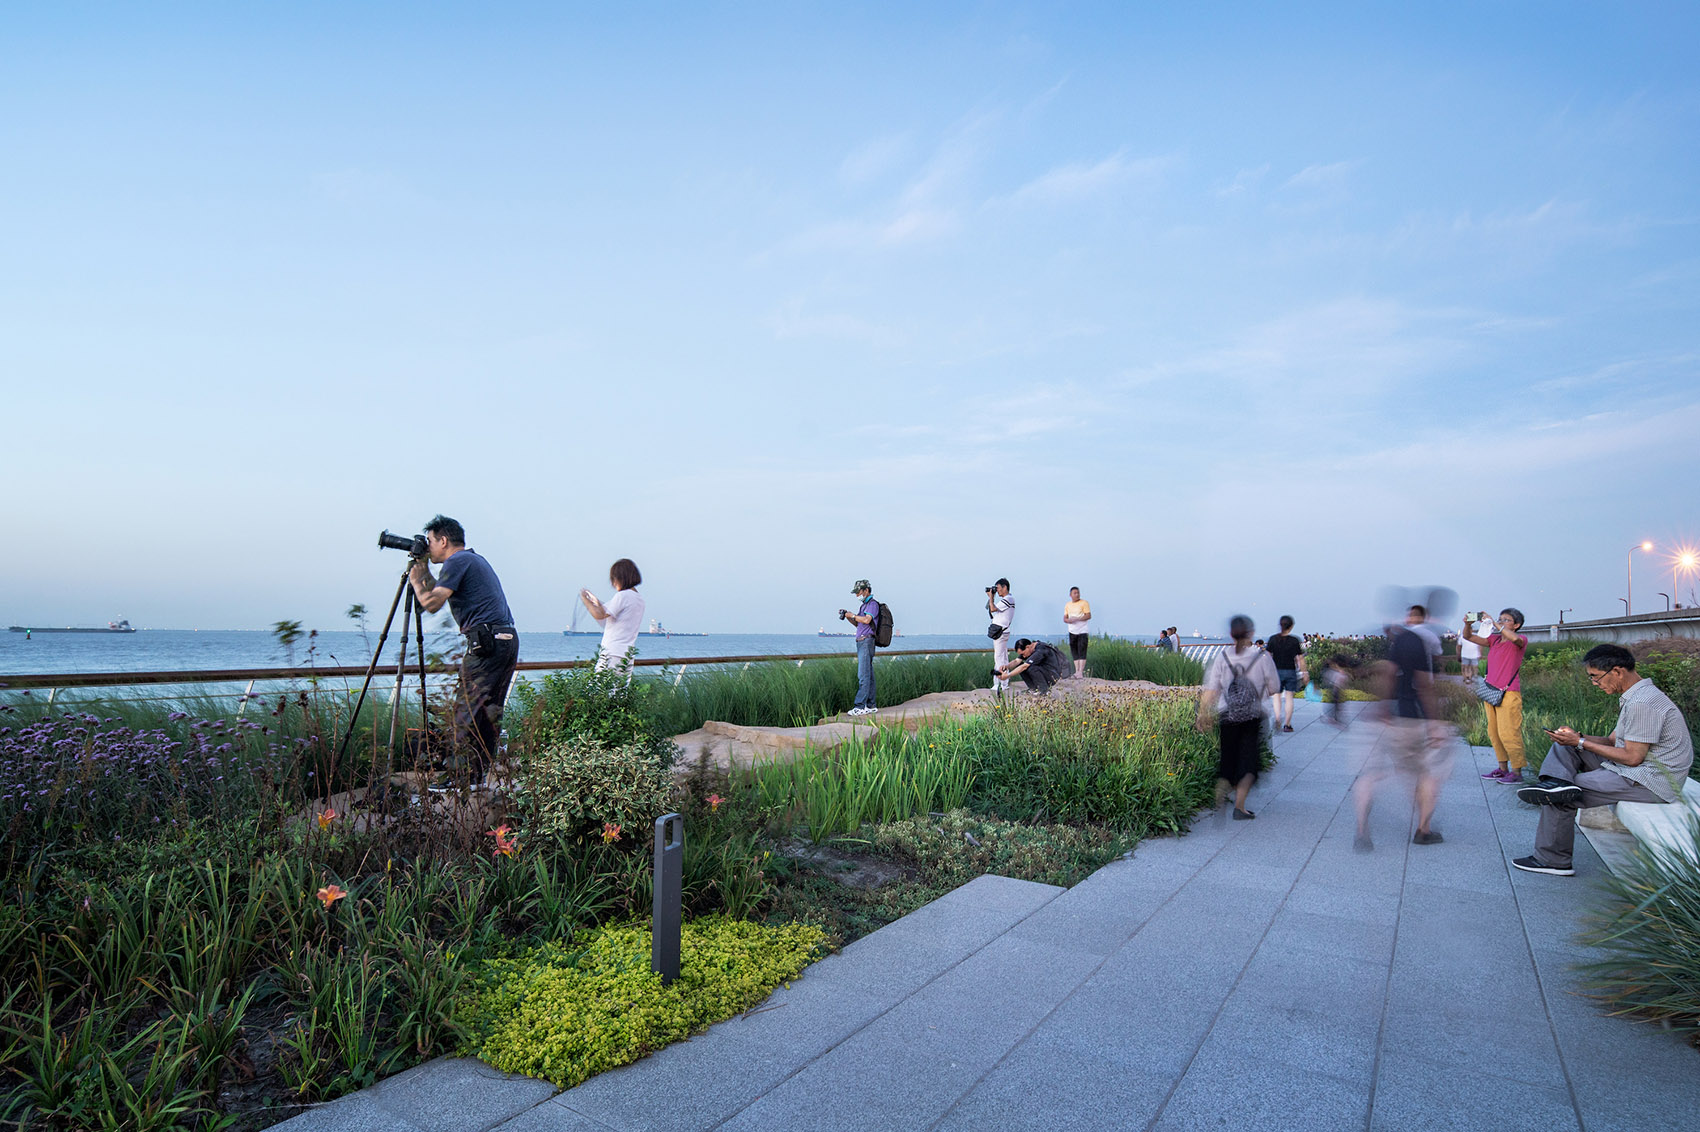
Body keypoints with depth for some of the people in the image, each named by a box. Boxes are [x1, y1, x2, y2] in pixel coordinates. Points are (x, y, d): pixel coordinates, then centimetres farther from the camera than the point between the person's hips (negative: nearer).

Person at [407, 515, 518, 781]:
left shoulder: (457, 561, -5)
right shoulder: (476, 559, 25)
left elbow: (431, 603, -11)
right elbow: (441, 592, 35)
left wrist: (416, 580, 6)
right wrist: (425, 572, 29)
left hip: (486, 640, -10)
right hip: (508, 639, 10)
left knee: (466, 710, -6)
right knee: (489, 711, 12)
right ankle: (484, 774, 17)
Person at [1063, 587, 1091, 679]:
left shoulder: (1084, 603, -1)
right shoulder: (1067, 605, 13)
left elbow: (1088, 616, -8)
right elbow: (1065, 618, 12)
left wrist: (1077, 619, -17)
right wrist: (1069, 620, -11)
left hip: (1082, 631, -5)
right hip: (1072, 632, 5)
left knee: (1082, 651, -12)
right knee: (1074, 652, 4)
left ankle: (1081, 671, -16)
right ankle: (1077, 671, 7)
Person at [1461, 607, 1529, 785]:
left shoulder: (1521, 640, -3)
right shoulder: (1494, 640, 14)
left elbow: (1514, 638, -27)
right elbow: (1468, 637, 13)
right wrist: (1468, 624, -7)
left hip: (1509, 693, -7)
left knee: (1508, 733, -8)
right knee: (1494, 733, 11)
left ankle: (1517, 772, 0)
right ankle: (1503, 769, 20)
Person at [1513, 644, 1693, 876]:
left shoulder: (1642, 703, -22)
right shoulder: (1633, 696, 12)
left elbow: (1633, 757, -22)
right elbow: (1612, 741, 15)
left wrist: (1581, 743, -14)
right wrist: (1576, 736, -2)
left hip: (1650, 783, -10)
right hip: (1634, 771, 10)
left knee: (1561, 798, -12)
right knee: (1564, 747, 6)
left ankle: (1552, 860, -1)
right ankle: (1558, 781, -23)